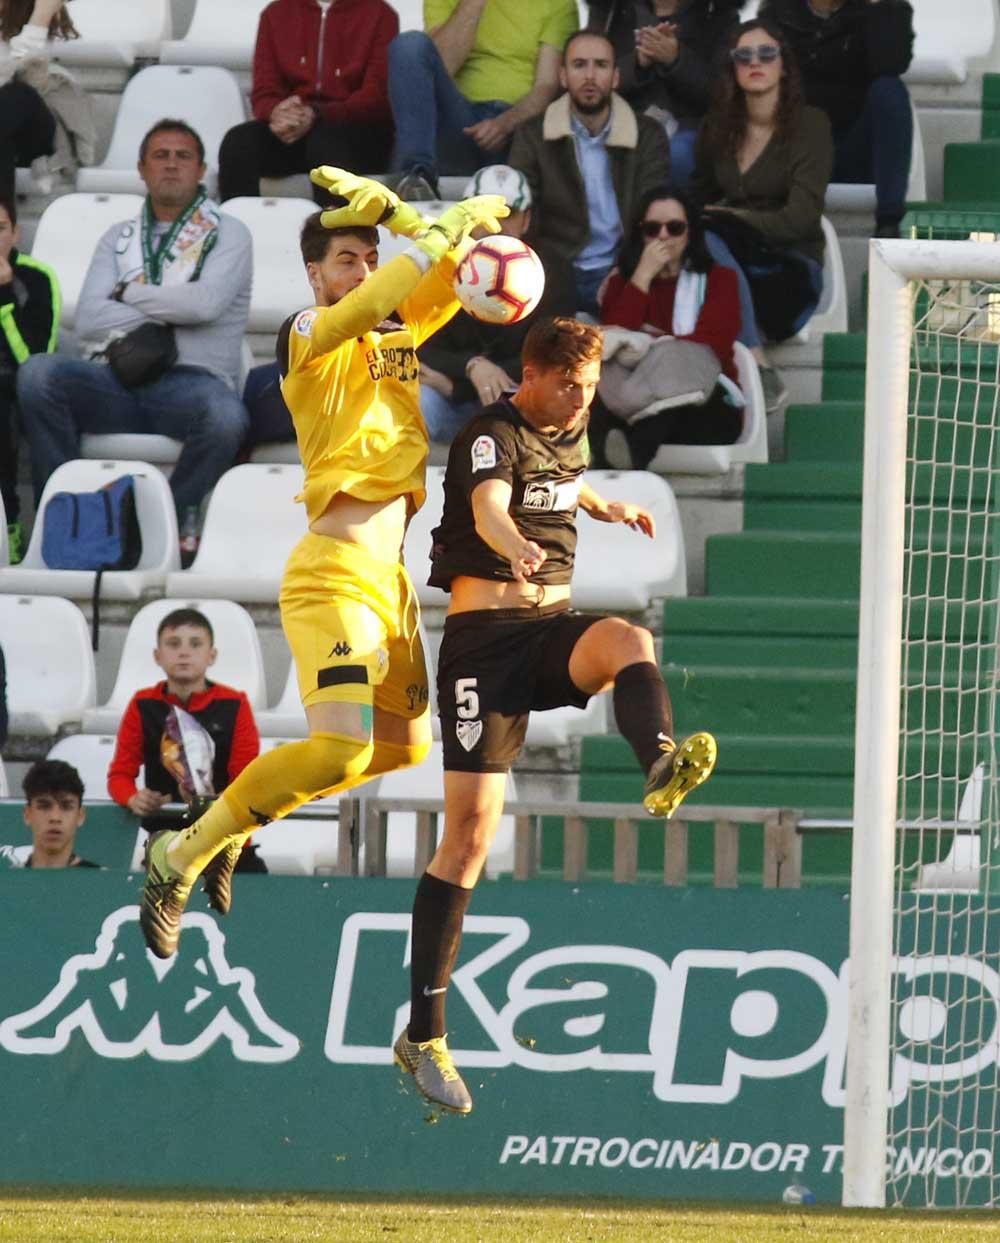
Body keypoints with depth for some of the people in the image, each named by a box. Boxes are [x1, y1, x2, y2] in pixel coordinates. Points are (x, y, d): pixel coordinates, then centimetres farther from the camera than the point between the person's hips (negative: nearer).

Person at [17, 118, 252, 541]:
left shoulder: (228, 234, 12)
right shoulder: (119, 237, 21)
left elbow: (206, 302, -8)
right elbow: (89, 318, 5)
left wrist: (129, 293, 3)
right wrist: (166, 317, -4)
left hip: (191, 382, -3)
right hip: (117, 378, 3)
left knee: (225, 417, -39)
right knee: (37, 372, -26)